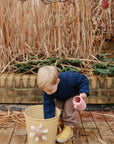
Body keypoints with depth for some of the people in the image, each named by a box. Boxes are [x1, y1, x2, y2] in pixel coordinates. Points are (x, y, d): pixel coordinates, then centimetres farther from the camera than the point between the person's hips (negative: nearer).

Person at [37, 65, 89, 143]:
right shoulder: (48, 88, -34)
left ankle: (69, 128, -9)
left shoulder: (69, 79, -46)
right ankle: (60, 120, 15)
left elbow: (83, 79, -29)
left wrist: (83, 92, -42)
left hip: (73, 94, -3)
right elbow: (48, 105, -32)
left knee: (68, 107, -23)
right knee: (56, 105, -14)